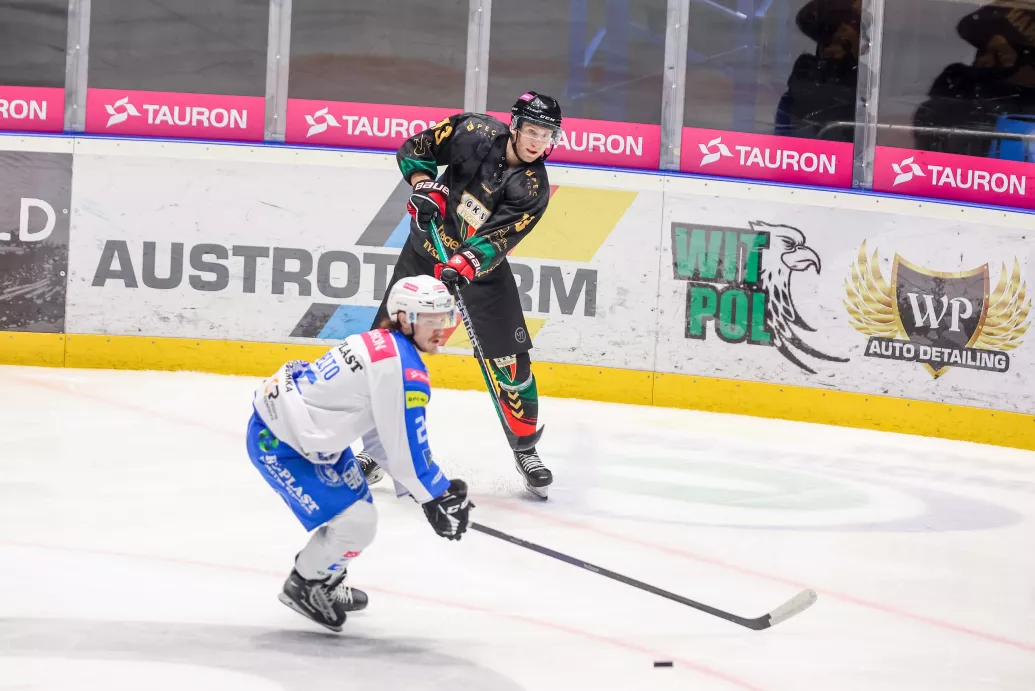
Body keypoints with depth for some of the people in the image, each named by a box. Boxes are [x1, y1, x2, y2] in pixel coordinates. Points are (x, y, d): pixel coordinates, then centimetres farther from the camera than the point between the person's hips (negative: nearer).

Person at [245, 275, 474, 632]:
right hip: (277, 442, -11)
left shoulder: (380, 345, 8)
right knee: (355, 522, -10)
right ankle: (301, 587, 12)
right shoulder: (404, 368, -24)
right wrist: (438, 498, -8)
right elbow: (406, 446, -22)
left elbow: (383, 435, 16)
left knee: (358, 505, 23)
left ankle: (326, 583, 44)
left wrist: (434, 489, 15)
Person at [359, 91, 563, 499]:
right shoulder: (475, 133, -16)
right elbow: (415, 149, -4)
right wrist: (426, 187, -19)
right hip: (427, 248, 1)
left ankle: (526, 449, 13)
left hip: (482, 265, -1)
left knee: (509, 360, -6)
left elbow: (496, 240, -28)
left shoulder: (532, 189, -18)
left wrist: (465, 263, -44)